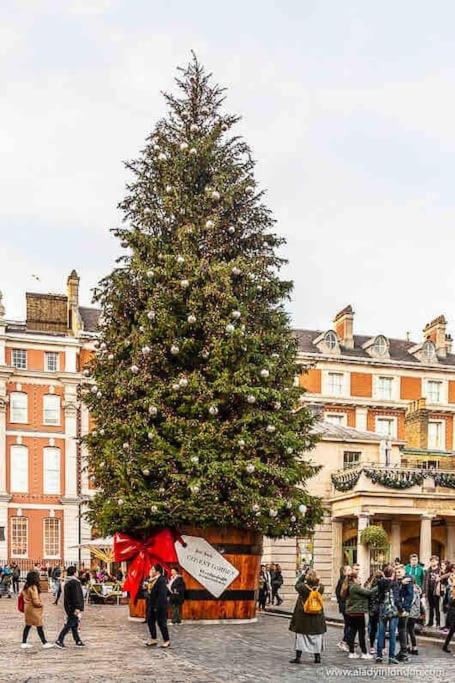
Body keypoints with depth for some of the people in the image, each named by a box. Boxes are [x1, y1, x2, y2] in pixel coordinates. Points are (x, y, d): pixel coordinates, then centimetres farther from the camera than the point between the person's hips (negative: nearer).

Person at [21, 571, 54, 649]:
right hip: (34, 609, -8)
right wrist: (41, 604, -5)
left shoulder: (25, 587, 4)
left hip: (27, 607, 8)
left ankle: (24, 643, 19)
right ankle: (45, 643, 7)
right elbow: (36, 601, -23)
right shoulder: (33, 587, -22)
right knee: (39, 626, 0)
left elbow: (22, 595, 15)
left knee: (28, 625, 15)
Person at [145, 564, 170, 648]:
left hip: (159, 606, -9)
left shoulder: (161, 580, -19)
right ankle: (153, 639, 27)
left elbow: (162, 595, -23)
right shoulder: (151, 580, 9)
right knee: (150, 621, 14)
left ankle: (166, 641, 10)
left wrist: (157, 606, -24)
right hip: (151, 605, 9)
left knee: (161, 623, -1)